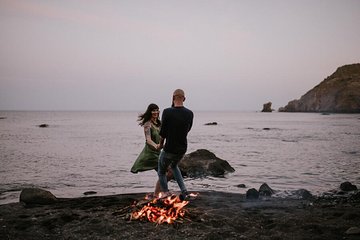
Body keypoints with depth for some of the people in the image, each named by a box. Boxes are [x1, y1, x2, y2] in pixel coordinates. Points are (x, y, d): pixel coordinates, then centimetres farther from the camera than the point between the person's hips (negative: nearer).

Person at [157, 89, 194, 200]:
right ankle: (183, 189, 18)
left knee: (161, 171, 19)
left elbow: (163, 131, -10)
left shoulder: (167, 112, -17)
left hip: (169, 149, -4)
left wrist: (161, 144, 6)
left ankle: (166, 194, 9)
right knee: (174, 166, 33)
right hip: (182, 149, 4)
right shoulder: (190, 114, -5)